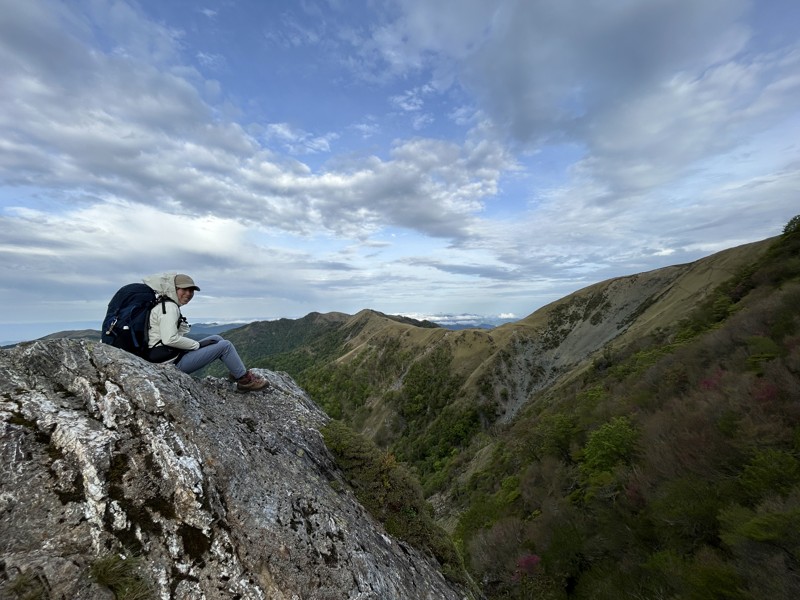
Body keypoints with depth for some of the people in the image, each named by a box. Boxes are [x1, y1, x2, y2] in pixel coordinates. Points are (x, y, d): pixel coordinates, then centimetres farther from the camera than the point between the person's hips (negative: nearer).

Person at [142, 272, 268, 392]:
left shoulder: (163, 304, 14)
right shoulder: (169, 307, -17)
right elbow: (169, 339, -27)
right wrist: (198, 345, -16)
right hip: (174, 361, -10)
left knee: (216, 339, 15)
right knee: (225, 345, -7)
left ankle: (239, 372, 18)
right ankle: (245, 380, 6)